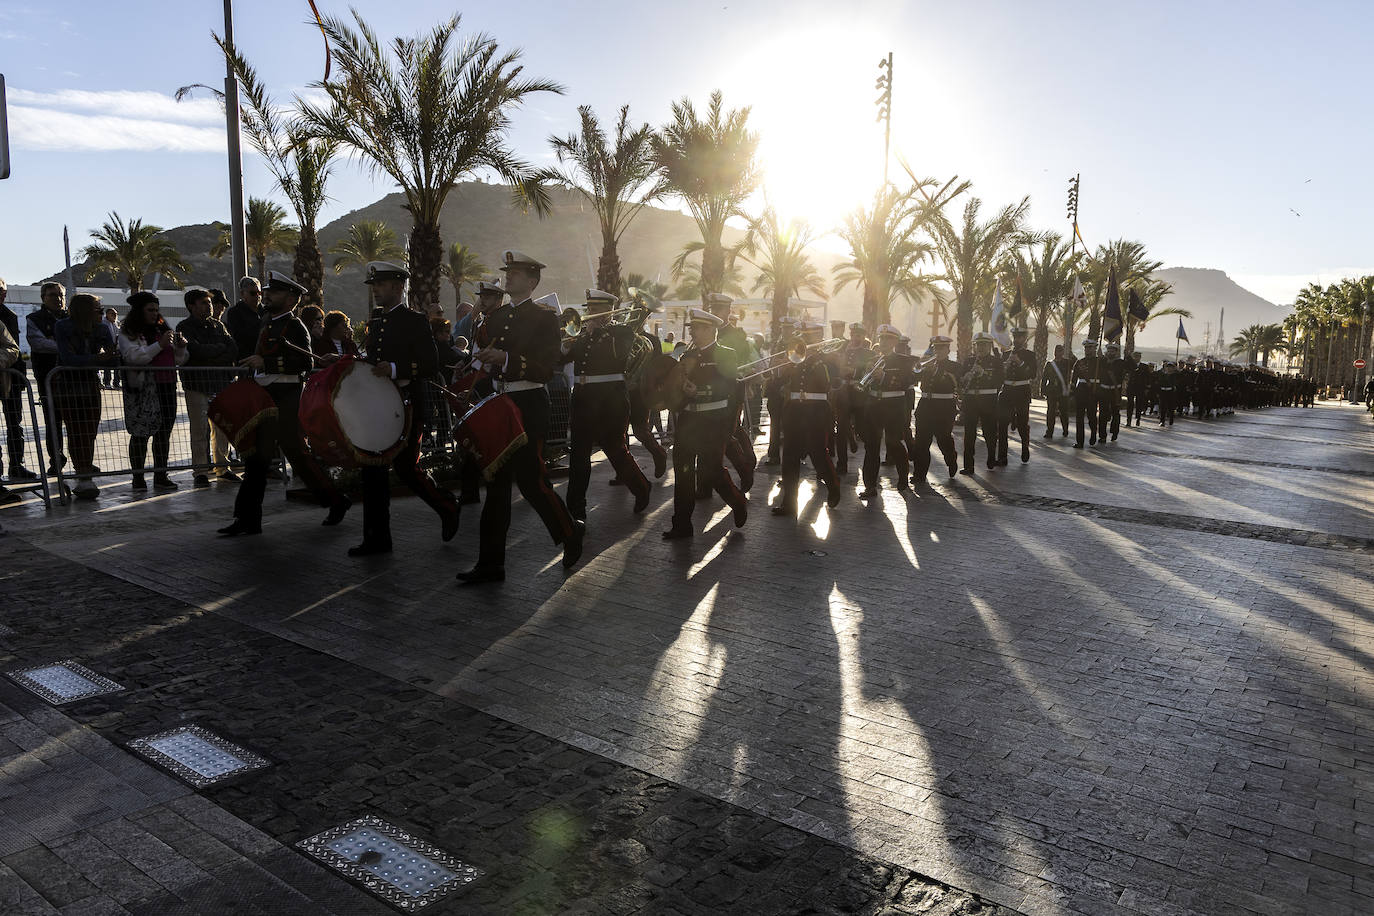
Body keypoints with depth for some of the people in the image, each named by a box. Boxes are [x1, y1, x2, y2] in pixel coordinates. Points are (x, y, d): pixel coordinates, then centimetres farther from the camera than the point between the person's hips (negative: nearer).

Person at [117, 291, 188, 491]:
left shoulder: (163, 329, 19)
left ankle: (161, 475, 12)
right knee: (140, 433, -3)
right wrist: (160, 345, -19)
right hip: (142, 389, -5)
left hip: (167, 386, 6)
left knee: (163, 432, 6)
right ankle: (138, 477, 3)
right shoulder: (128, 333, 1)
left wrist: (180, 347, -1)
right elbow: (134, 357, -15)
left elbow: (178, 360, 19)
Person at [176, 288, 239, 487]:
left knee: (222, 427, 8)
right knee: (200, 430, -5)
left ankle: (222, 467, 18)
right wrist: (220, 348, -3)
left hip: (221, 383, 5)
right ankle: (201, 471, 0)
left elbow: (234, 350, 4)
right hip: (197, 385, -5)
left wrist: (211, 358, -9)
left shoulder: (218, 326, 15)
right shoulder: (185, 327, 0)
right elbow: (197, 350, -17)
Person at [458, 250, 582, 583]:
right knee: (497, 483, 6)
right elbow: (483, 361, 21)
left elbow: (546, 369, -15)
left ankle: (571, 533, 21)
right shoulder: (495, 318, 15)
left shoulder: (545, 318, -4)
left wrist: (505, 358, -25)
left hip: (528, 407, -6)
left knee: (531, 480, -5)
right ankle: (490, 564, 11)